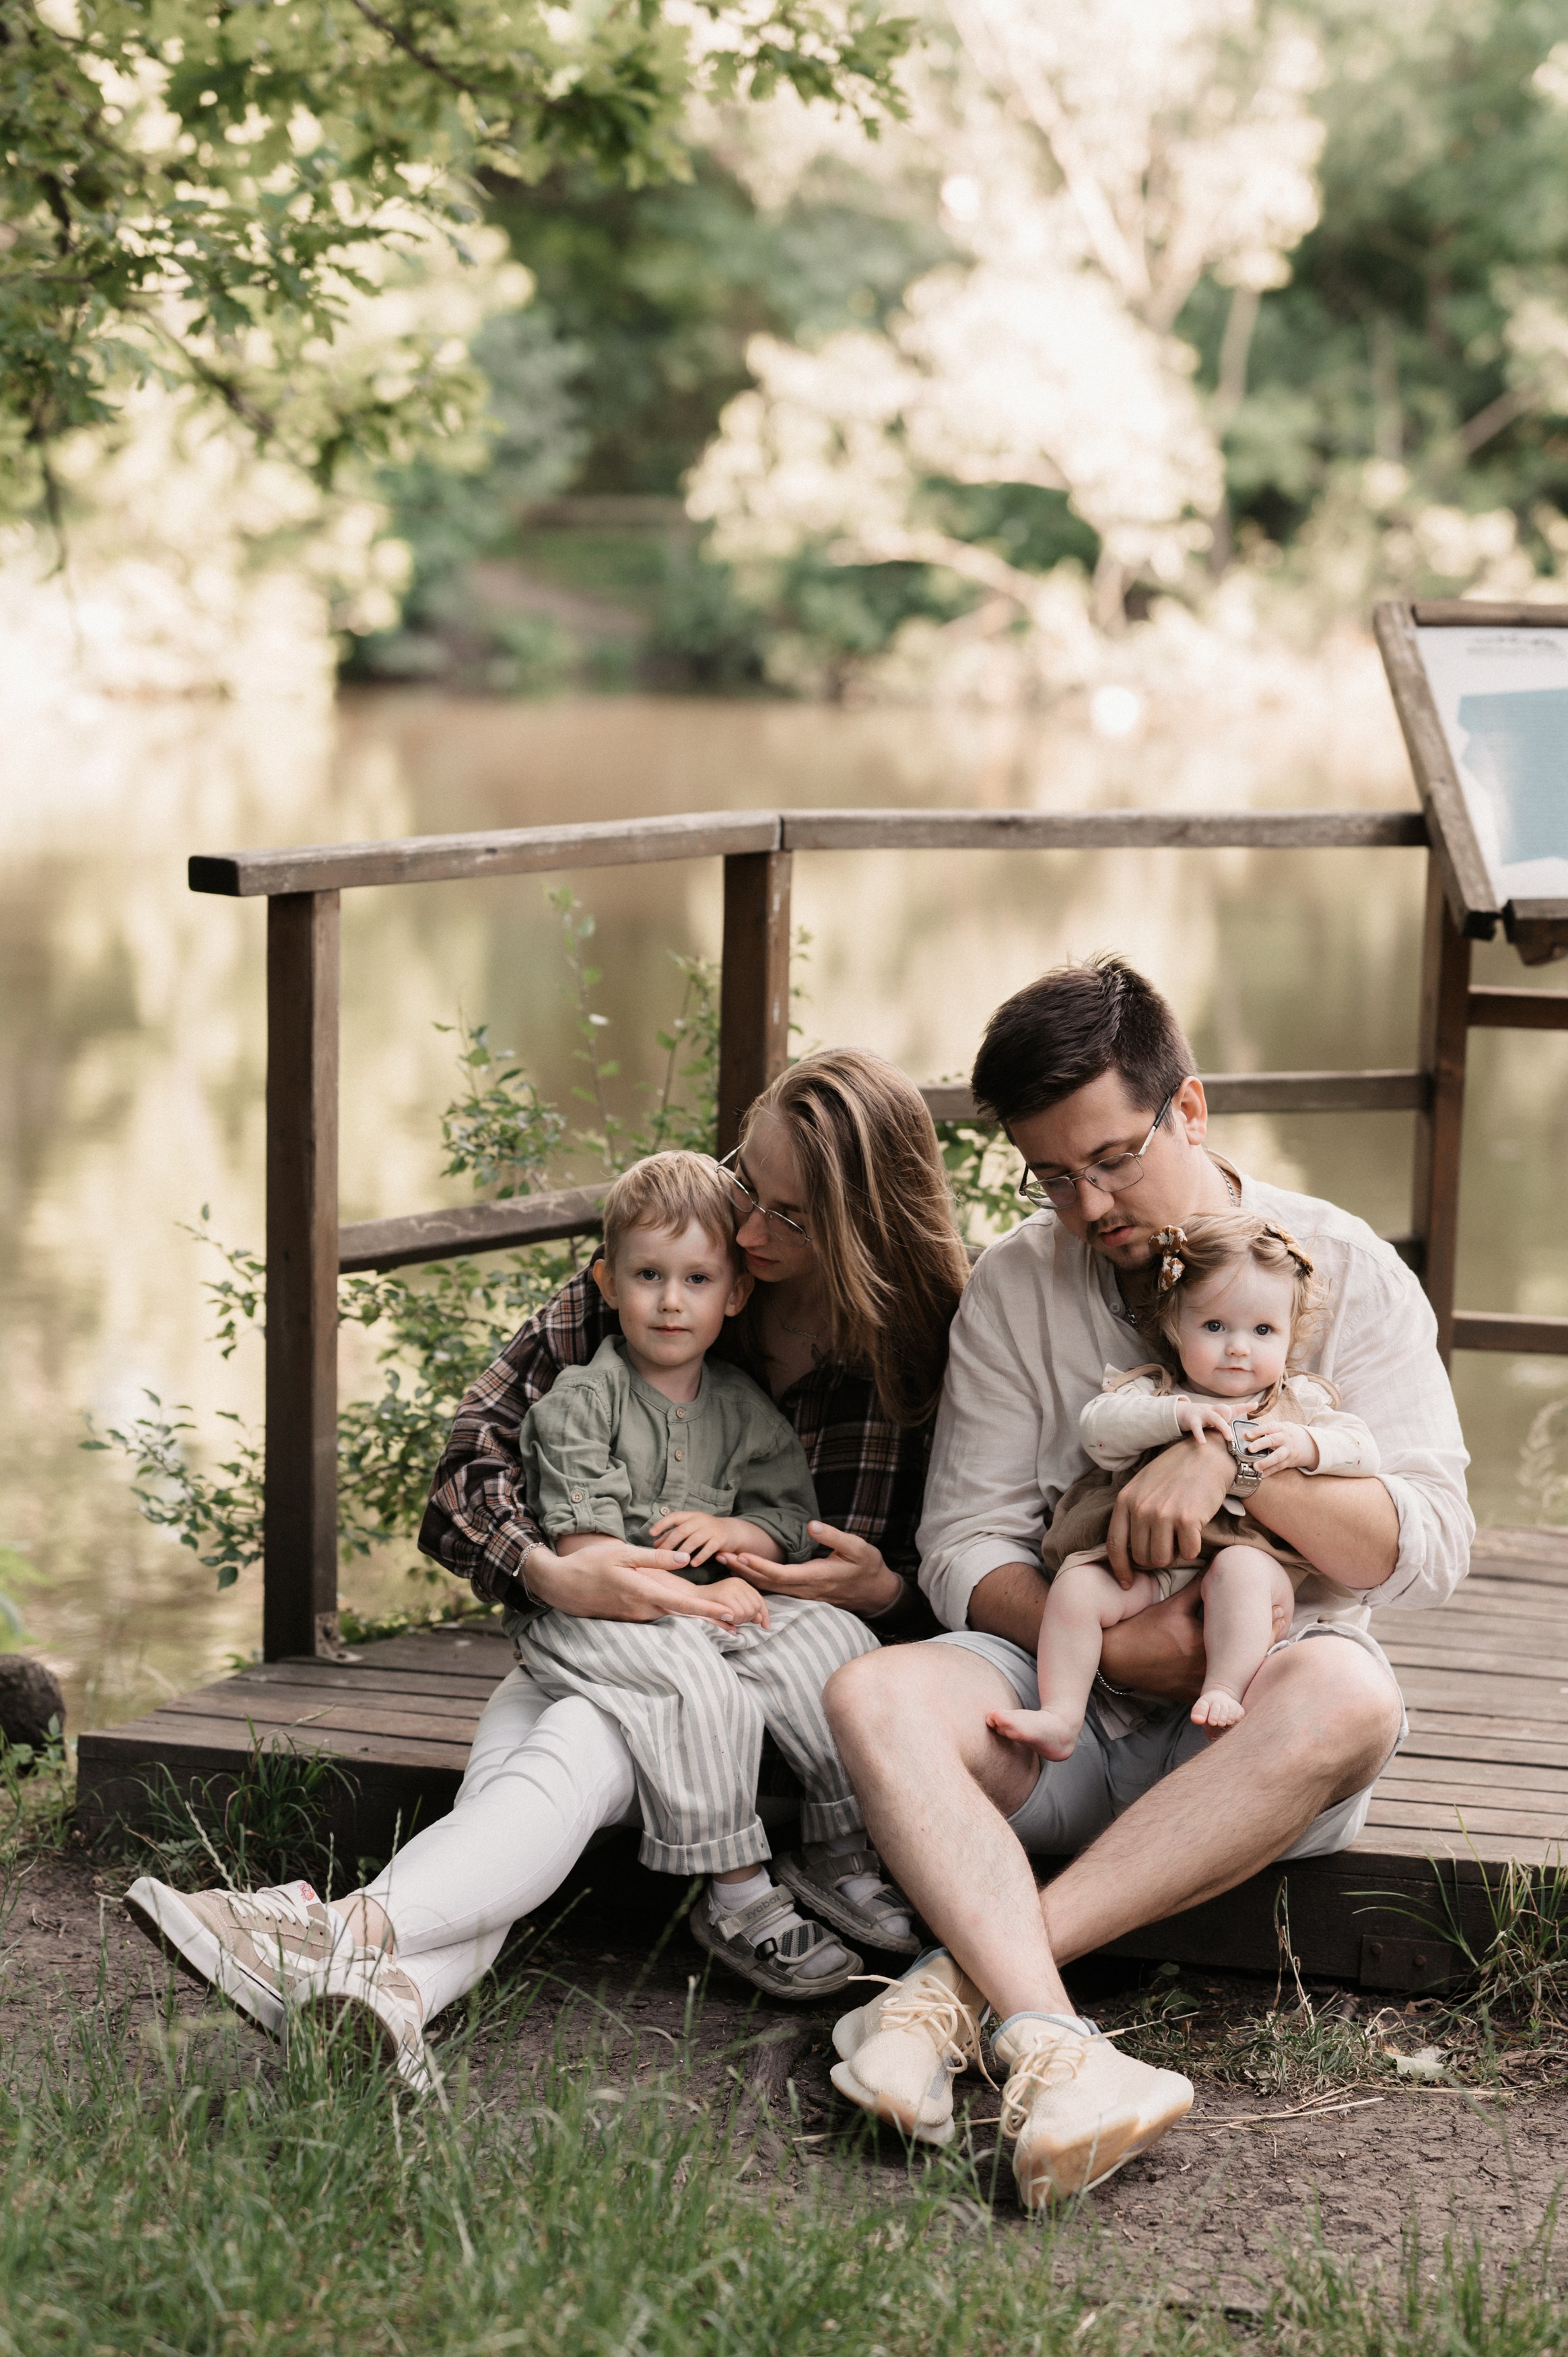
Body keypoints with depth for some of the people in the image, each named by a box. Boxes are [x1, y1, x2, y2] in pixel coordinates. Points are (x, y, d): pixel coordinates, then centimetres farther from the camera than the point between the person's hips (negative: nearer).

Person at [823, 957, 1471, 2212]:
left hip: (1247, 1725, -2)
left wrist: (1235, 1458, -22)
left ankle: (963, 1977, -39)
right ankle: (1049, 2043, -48)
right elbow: (963, 1546, 1)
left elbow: (1431, 1548, -8)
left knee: (1345, 1695, -37)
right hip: (1067, 1692, 2)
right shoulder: (1014, 1288, 6)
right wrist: (1096, 1639, -19)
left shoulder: (1343, 1270, -1)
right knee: (876, 1695, -28)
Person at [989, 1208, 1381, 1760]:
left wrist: (1307, 1446, -12)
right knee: (1076, 1585, -22)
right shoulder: (1153, 1393, 14)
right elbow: (1097, 1428, -5)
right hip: (1149, 1572, 1)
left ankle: (1224, 1692, -38)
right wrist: (1177, 1414, -18)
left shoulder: (1302, 1399, 17)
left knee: (1240, 1570, -35)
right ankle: (1061, 1718, -24)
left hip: (1257, 1553, -1)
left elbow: (1362, 1450, 9)